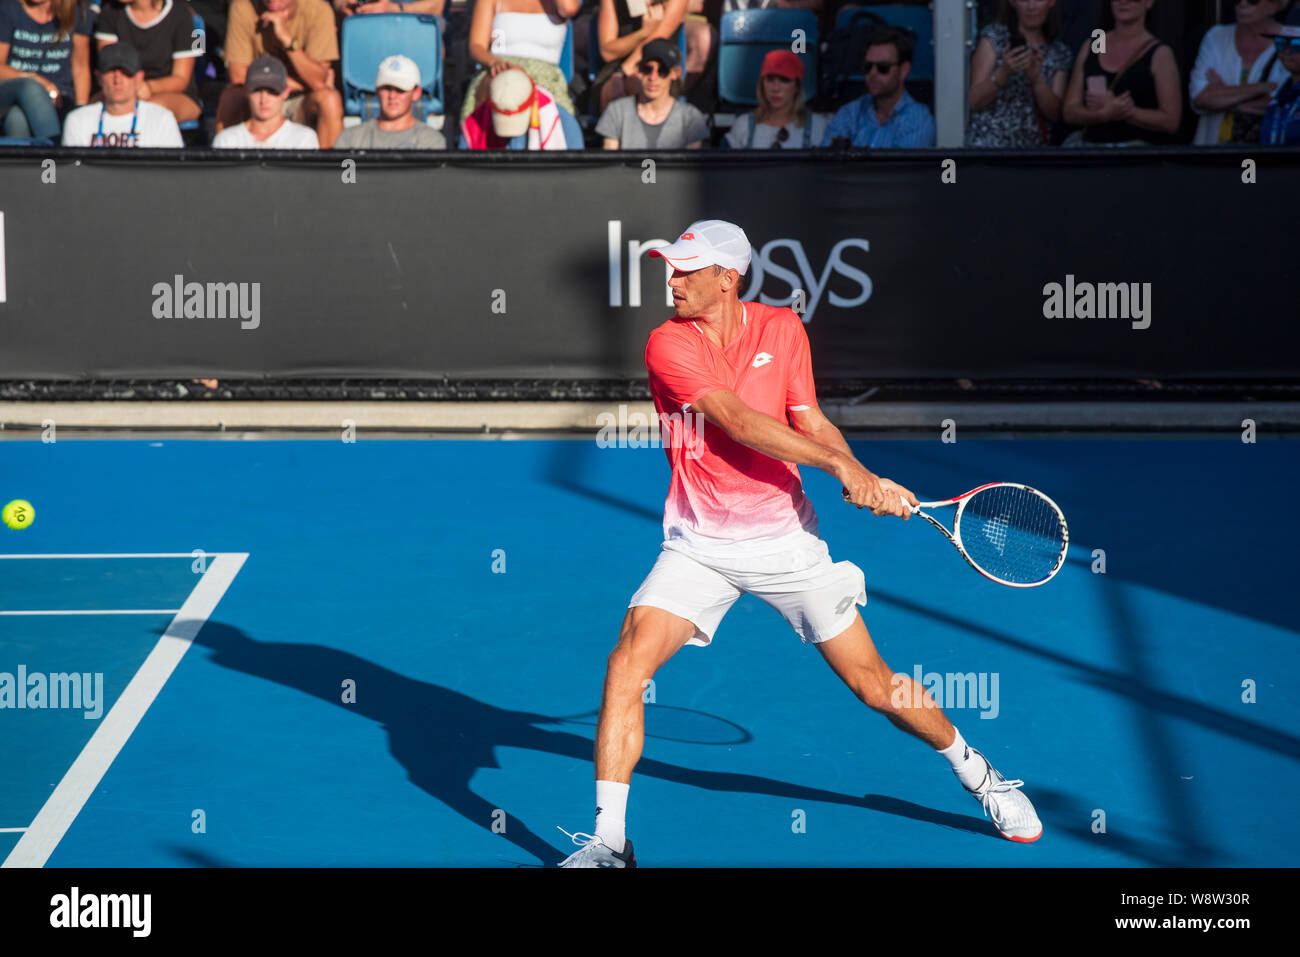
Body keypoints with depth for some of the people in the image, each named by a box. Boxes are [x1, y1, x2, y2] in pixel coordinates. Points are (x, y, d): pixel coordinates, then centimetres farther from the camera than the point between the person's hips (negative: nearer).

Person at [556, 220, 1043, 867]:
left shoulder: (782, 329, -1)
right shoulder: (668, 344, -12)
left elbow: (809, 421, 4)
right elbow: (738, 420, -22)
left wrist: (865, 479, -15)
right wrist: (839, 465, -28)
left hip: (784, 537, 2)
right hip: (699, 544, -1)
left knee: (876, 686, 4)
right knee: (627, 664, -21)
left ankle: (975, 772, 29)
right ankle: (609, 842, -14)